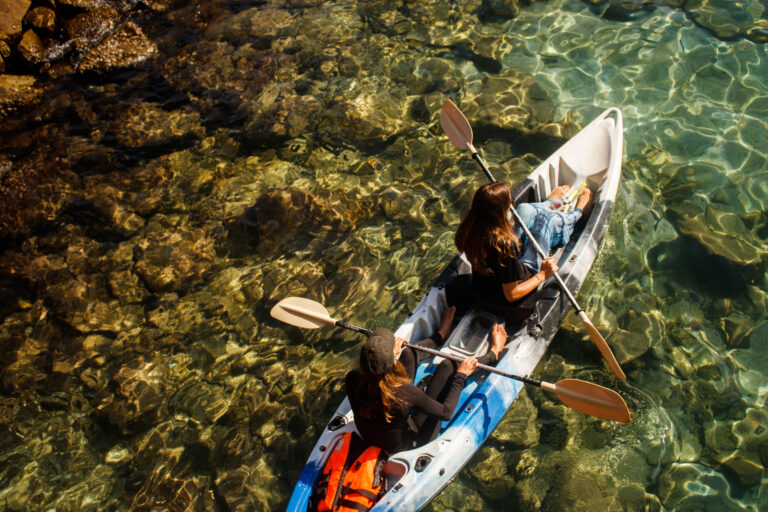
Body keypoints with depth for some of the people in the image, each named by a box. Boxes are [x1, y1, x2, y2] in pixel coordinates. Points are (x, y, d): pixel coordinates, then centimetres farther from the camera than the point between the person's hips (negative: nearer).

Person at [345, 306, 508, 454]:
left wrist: (390, 354, 11)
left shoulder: (353, 380, -26)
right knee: (447, 365, -2)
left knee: (408, 354, 8)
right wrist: (460, 376, -12)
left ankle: (441, 334, 42)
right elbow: (446, 413, -23)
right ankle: (493, 354, 29)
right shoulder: (405, 392, -40)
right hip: (410, 445, -5)